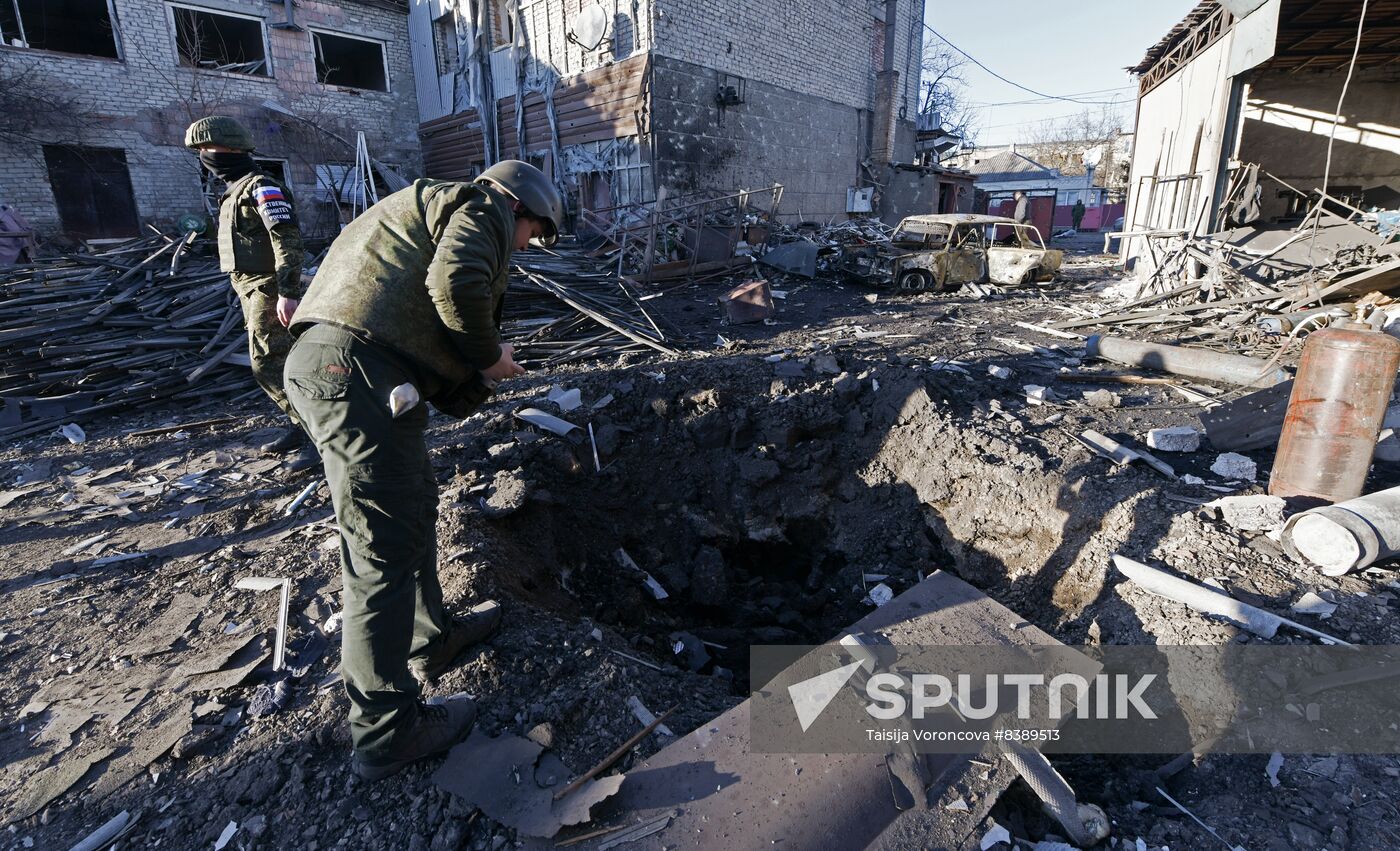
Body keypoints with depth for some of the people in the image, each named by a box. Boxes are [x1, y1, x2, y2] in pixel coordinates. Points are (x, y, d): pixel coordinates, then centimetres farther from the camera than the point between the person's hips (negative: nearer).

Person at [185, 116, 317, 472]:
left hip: (270, 291, -10)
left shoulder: (262, 186, -11)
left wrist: (287, 293, -28)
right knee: (274, 363, 11)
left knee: (269, 365, -12)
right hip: (253, 290, 10)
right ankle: (302, 426, 19)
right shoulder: (236, 190, 20)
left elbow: (288, 241, -21)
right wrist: (247, 294, 23)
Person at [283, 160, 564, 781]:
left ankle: (430, 641, 38)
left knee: (414, 506, 21)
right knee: (386, 551, -5)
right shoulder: (481, 207, 4)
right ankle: (385, 732, 8)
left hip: (321, 364, 11)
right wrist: (487, 354, -4)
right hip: (357, 369, -11)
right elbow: (457, 281, -20)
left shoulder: (435, 208, 33)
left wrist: (481, 369, 14)